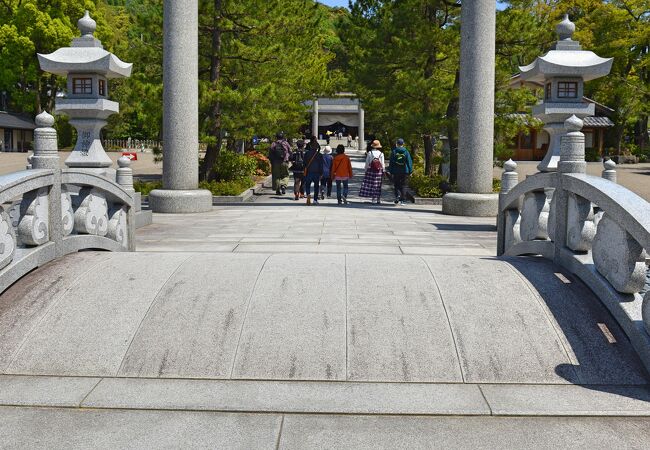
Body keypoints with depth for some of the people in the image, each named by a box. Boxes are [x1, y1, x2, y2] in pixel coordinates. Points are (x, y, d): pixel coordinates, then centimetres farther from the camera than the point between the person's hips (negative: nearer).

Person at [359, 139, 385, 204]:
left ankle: (374, 198, -3)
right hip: (379, 171, 1)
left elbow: (367, 163, -1)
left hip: (370, 170, -1)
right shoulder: (381, 154, -3)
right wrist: (383, 171, 8)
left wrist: (366, 170, 8)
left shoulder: (369, 153, -4)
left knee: (371, 184, 3)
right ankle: (378, 200, 9)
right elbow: (383, 164, 0)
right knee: (378, 185, 7)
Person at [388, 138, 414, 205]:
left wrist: (390, 171, 4)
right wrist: (410, 171, 3)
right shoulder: (406, 152, -1)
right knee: (403, 186, 8)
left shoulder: (394, 152, -3)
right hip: (404, 171, 1)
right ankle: (402, 200, 7)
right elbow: (409, 162, -2)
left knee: (396, 185, 10)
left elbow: (391, 162, -1)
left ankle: (397, 195, -16)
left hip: (396, 172, -1)